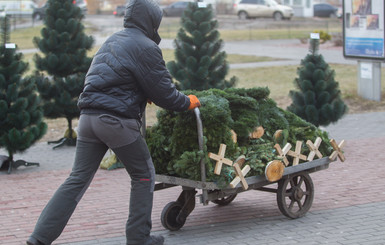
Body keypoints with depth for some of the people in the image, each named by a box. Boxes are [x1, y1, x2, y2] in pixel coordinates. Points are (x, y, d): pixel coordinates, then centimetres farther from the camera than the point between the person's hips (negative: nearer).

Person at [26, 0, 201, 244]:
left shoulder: (112, 41, 19)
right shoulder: (146, 48, -7)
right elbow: (164, 94, -5)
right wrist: (189, 102, 13)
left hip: (89, 117, 7)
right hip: (117, 121, -7)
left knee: (78, 179, 9)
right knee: (144, 175, 12)